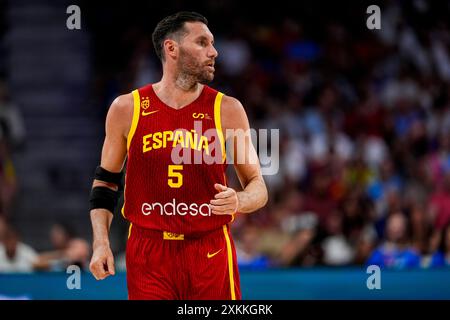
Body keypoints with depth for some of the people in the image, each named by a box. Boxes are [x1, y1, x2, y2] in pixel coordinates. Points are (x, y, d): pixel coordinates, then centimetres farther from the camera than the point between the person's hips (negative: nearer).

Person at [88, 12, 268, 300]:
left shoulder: (227, 109, 1)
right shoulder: (127, 109, 2)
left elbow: (258, 187, 5)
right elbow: (106, 182, 12)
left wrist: (238, 201, -18)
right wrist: (101, 242, -1)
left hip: (210, 253, 0)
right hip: (147, 252, 0)